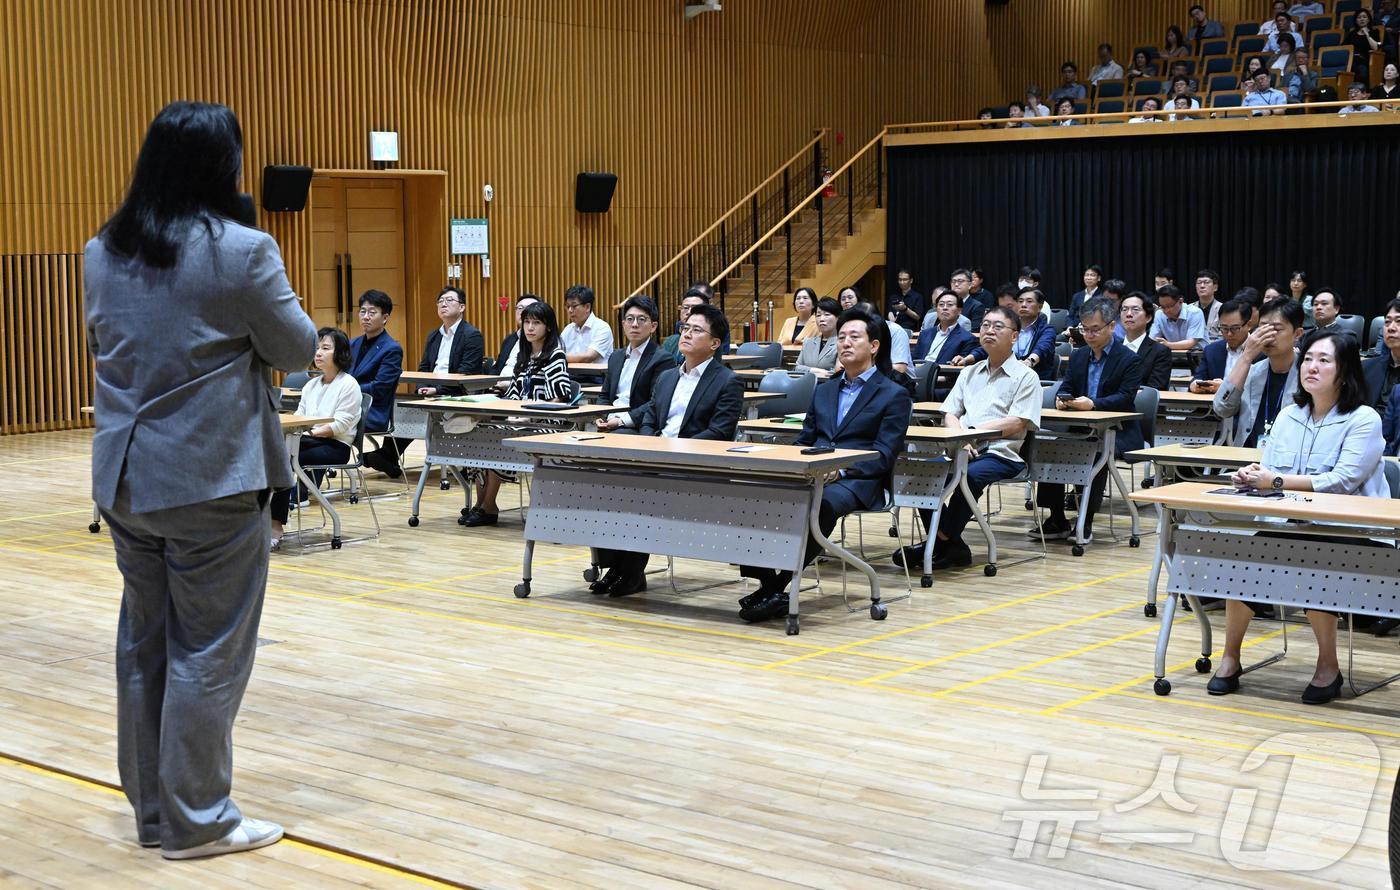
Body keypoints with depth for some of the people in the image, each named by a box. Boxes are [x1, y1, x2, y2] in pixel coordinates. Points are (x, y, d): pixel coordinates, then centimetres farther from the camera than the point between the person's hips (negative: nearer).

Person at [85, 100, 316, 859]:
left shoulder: (102, 254, 6)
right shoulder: (242, 252, -15)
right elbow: (296, 349, -4)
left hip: (125, 477, 7)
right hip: (211, 479, -7)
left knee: (143, 643, 14)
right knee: (207, 651, 2)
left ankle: (153, 810, 24)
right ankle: (197, 823, 10)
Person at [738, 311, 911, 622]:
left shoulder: (894, 395, 8)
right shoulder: (824, 390, 27)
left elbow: (883, 456, -2)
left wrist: (841, 471, -19)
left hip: (856, 482, -5)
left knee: (822, 504, -39)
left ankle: (778, 587, -35)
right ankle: (766, 581, -24)